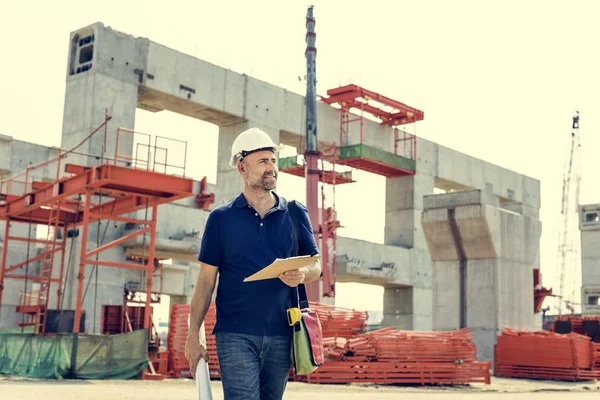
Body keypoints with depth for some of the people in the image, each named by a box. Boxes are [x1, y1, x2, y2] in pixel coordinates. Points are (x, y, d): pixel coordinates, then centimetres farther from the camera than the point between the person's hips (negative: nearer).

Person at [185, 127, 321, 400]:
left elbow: (315, 265, 8)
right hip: (236, 335, -3)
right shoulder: (221, 218, 4)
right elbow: (206, 279, 3)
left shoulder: (295, 214, 9)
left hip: (281, 335, 3)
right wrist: (193, 334, -2)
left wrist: (301, 275, -17)